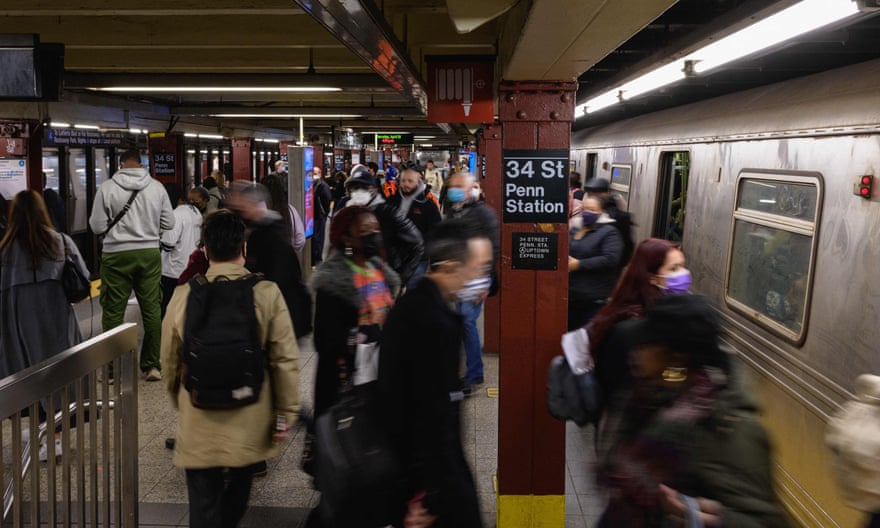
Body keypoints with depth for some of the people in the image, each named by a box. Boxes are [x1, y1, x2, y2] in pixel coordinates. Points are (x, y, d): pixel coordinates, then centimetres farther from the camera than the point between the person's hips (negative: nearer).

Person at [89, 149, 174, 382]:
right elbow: (168, 223, 2)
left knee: (113, 312, 8)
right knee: (152, 310, 8)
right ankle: (152, 366, 14)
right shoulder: (157, 187, -1)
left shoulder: (107, 188, -6)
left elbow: (97, 227, -4)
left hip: (117, 255, -2)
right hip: (150, 253, 2)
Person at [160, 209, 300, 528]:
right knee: (236, 496, 24)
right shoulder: (267, 292, -11)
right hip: (251, 422, 1)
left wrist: (179, 401, 22)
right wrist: (288, 409, 2)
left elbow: (169, 359, 4)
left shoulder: (184, 294, -7)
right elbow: (285, 359, -10)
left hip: (199, 422, 0)